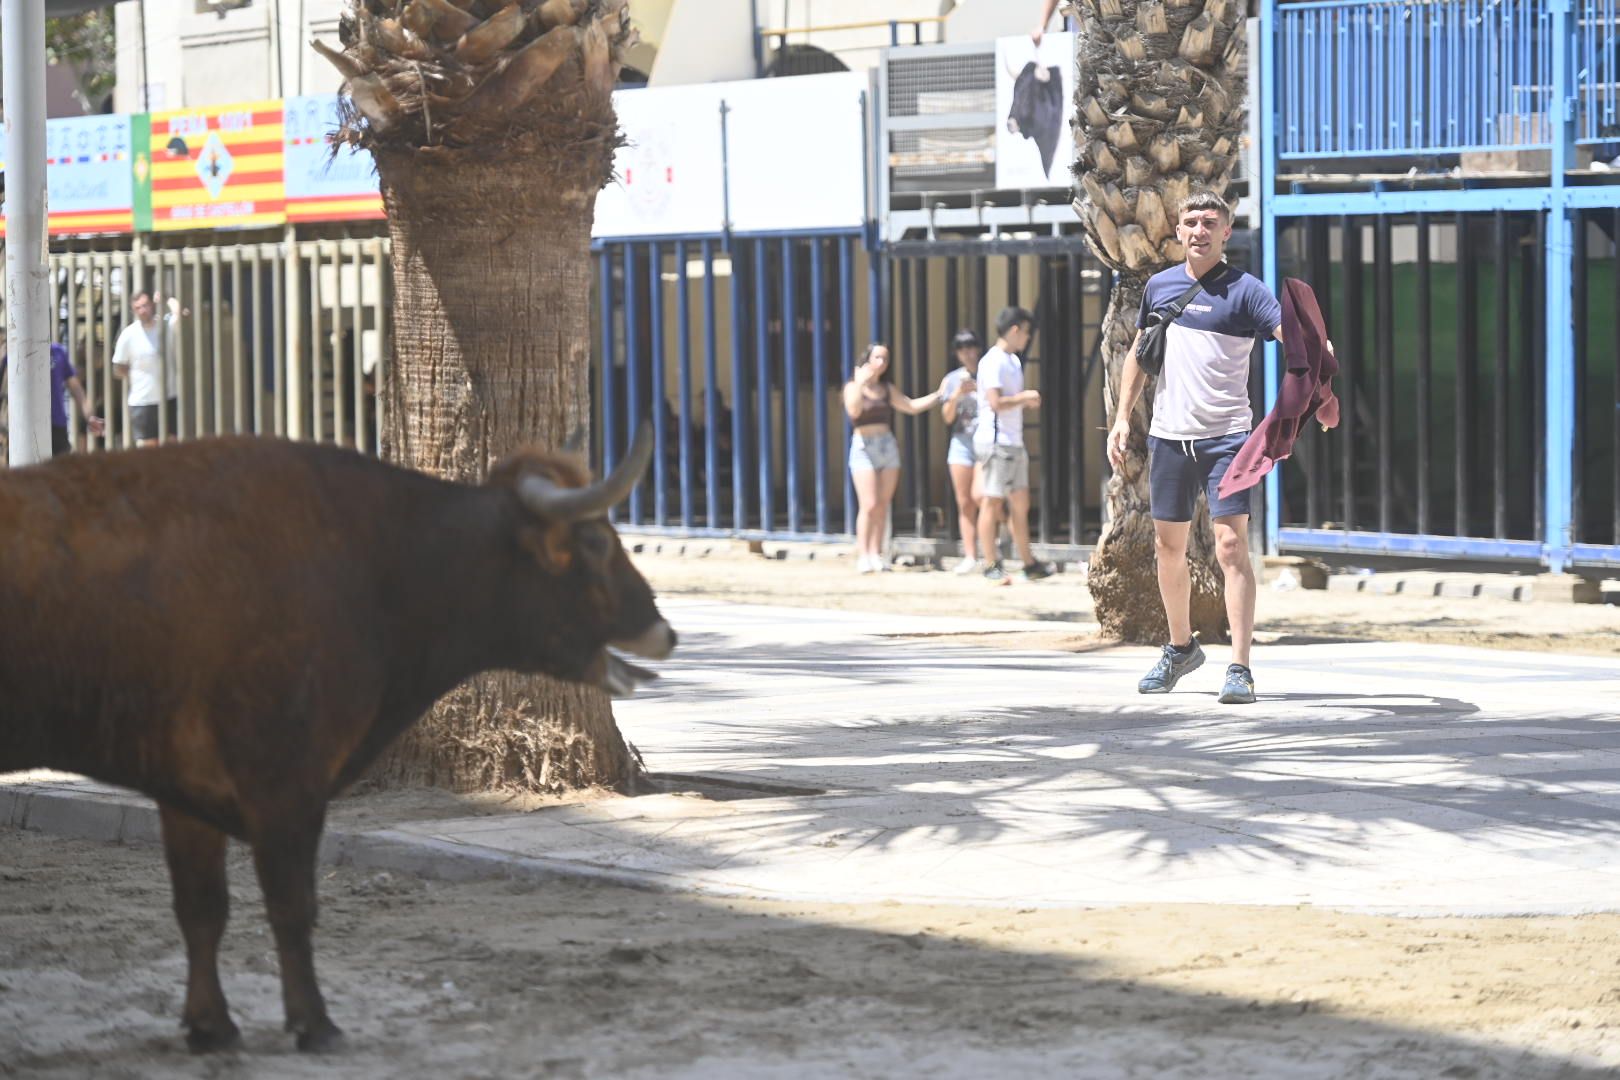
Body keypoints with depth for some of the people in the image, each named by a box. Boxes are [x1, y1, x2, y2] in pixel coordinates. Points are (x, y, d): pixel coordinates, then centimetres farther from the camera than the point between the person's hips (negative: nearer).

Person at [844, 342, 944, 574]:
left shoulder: (887, 388, 15)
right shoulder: (853, 387, 1)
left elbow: (911, 406, 16)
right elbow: (854, 411, -17)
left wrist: (938, 395, 9)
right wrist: (860, 383, -22)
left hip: (887, 445, 5)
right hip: (864, 446, -5)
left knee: (883, 506, 2)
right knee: (869, 505, -13)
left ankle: (876, 554, 6)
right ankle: (863, 555, -11)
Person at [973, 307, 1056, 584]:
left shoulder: (1013, 361, 18)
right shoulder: (993, 362, -13)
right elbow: (996, 402, -22)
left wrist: (1028, 401, 6)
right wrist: (1025, 397, -10)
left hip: (1014, 441, 10)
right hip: (996, 439, -10)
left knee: (1020, 503, 11)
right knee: (992, 502, -4)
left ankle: (1029, 564, 15)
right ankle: (990, 566, -1)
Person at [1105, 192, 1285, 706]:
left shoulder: (1244, 290, -5)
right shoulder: (1159, 286, 10)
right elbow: (1139, 353, 21)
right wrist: (1122, 417, 15)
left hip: (1226, 436, -5)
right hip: (1168, 434, 5)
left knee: (1231, 545, -13)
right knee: (1168, 546, 13)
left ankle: (1239, 668, -13)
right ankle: (1180, 646, 34)